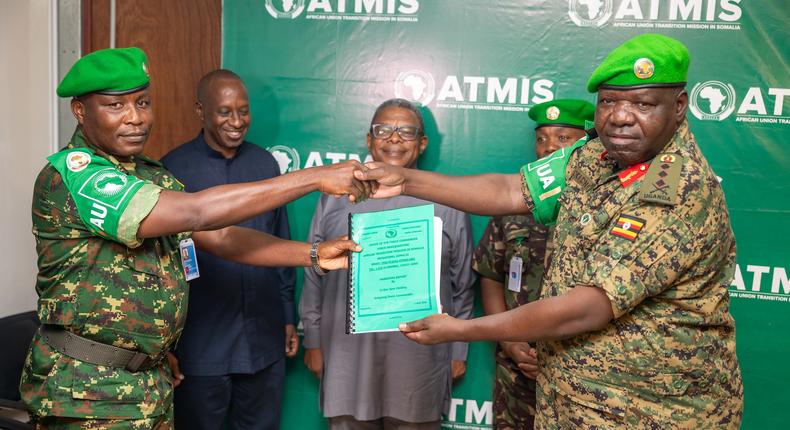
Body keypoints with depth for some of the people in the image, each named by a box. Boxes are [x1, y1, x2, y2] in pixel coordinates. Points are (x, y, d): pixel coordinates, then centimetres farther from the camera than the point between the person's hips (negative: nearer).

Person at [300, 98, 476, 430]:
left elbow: (462, 285, 7)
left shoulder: (446, 203, 3)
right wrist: (313, 341, 7)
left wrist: (458, 351, 7)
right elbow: (314, 276, 8)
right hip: (348, 358, 1)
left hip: (420, 362, 0)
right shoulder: (337, 197, 5)